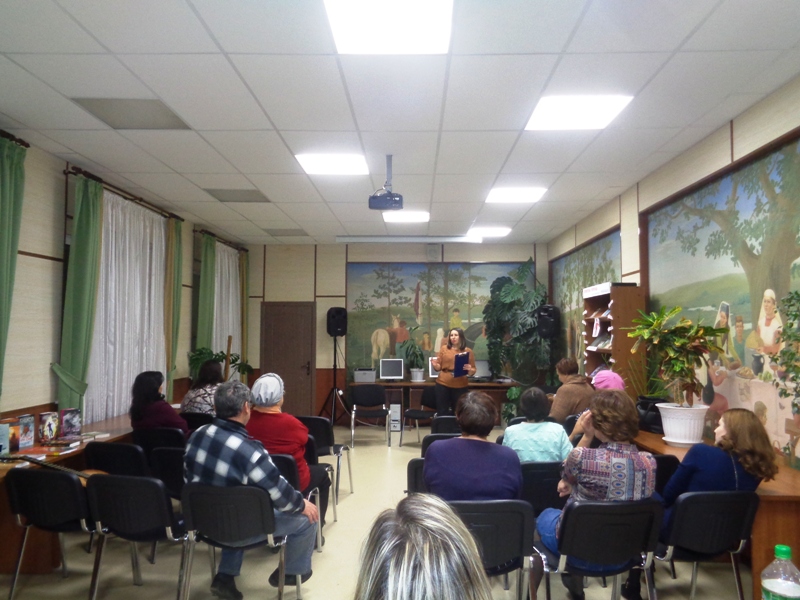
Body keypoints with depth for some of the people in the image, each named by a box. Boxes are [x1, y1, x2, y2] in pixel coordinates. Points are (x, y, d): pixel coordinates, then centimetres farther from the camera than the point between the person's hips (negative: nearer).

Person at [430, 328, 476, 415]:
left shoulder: (468, 351, 4)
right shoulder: (444, 348, 6)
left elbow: (473, 370, 5)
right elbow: (438, 368, 8)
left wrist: (469, 369, -16)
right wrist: (435, 364, -14)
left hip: (460, 386, 0)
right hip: (443, 384, 1)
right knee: (442, 412, 3)